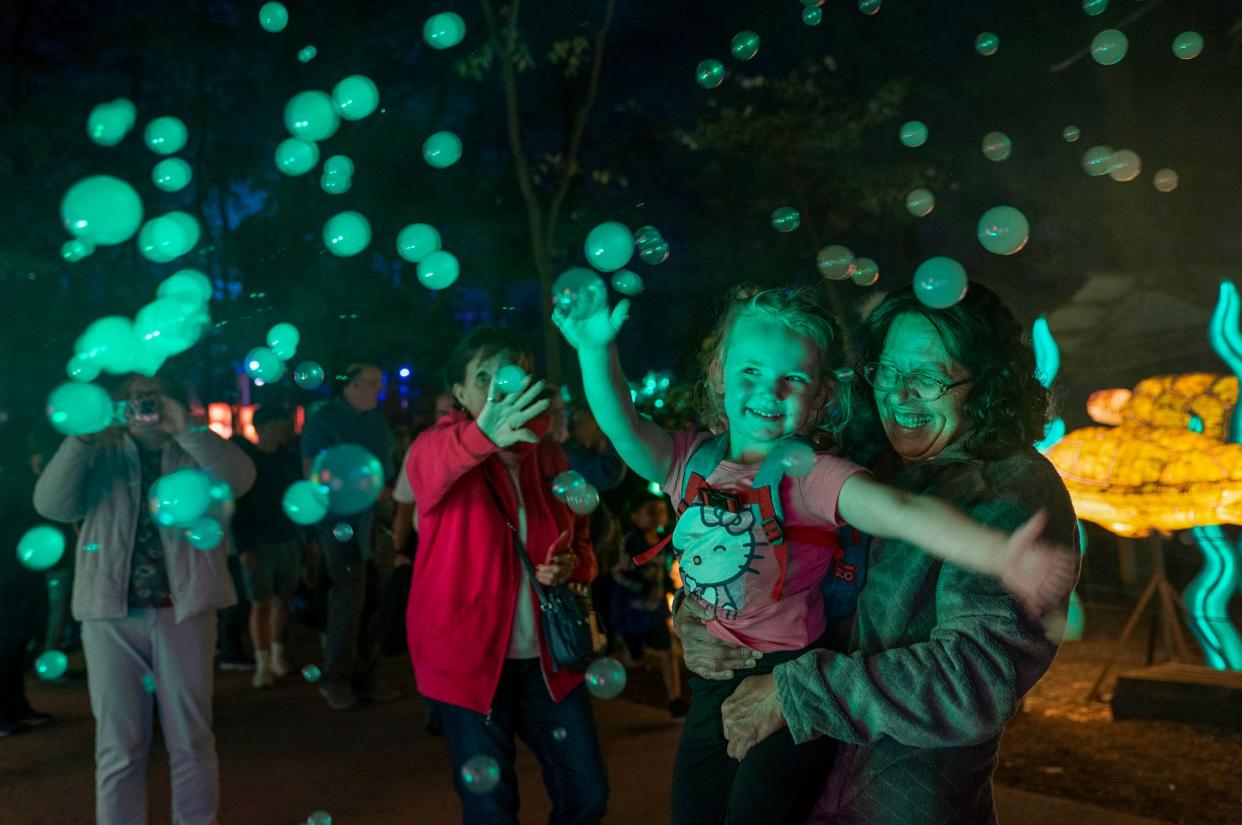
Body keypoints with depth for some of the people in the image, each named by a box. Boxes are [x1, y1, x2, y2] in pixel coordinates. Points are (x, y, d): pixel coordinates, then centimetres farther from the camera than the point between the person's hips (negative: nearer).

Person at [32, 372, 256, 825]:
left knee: (191, 740, 8)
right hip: (111, 613, 0)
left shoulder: (196, 451, 8)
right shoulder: (101, 452, 9)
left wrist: (185, 429, -19)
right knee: (118, 745, 7)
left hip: (184, 609, 0)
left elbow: (239, 479, -13)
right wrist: (81, 435, -14)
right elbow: (51, 504, -5)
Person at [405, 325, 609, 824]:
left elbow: (581, 544, 19)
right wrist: (483, 436, -55)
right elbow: (429, 463, -33)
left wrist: (572, 566, -6)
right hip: (468, 655, -4)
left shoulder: (548, 458, 6)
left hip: (546, 655, 4)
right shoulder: (441, 443, -6)